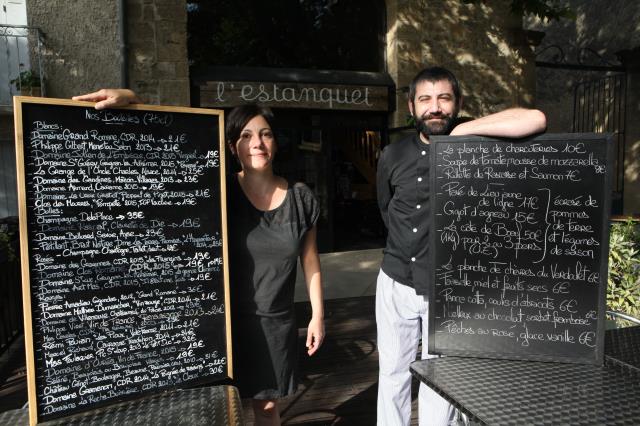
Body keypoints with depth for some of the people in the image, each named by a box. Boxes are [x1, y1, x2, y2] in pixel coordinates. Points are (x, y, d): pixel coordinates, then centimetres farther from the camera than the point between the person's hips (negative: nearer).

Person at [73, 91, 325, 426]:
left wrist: (318, 314, 5)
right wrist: (130, 99, -30)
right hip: (225, 318, -1)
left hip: (276, 322, 2)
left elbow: (310, 261, 4)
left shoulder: (300, 198, -3)